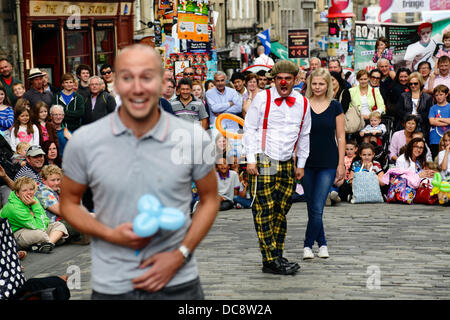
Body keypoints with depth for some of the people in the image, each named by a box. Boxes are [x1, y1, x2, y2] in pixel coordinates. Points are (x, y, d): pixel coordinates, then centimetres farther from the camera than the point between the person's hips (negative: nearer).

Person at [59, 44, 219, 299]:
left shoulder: (194, 139, -6)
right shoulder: (83, 142, -7)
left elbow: (210, 199, 5)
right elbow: (68, 203, 5)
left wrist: (180, 255, -7)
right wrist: (111, 235, -13)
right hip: (111, 285, 0)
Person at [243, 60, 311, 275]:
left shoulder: (302, 103, 9)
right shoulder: (262, 98, -2)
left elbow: (304, 135, 19)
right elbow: (249, 129, -1)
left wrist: (301, 164, 17)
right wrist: (251, 160, -7)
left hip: (287, 164, 4)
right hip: (262, 162, -4)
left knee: (281, 211, 7)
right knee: (264, 210, -7)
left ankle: (277, 256, 17)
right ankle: (270, 260, -5)